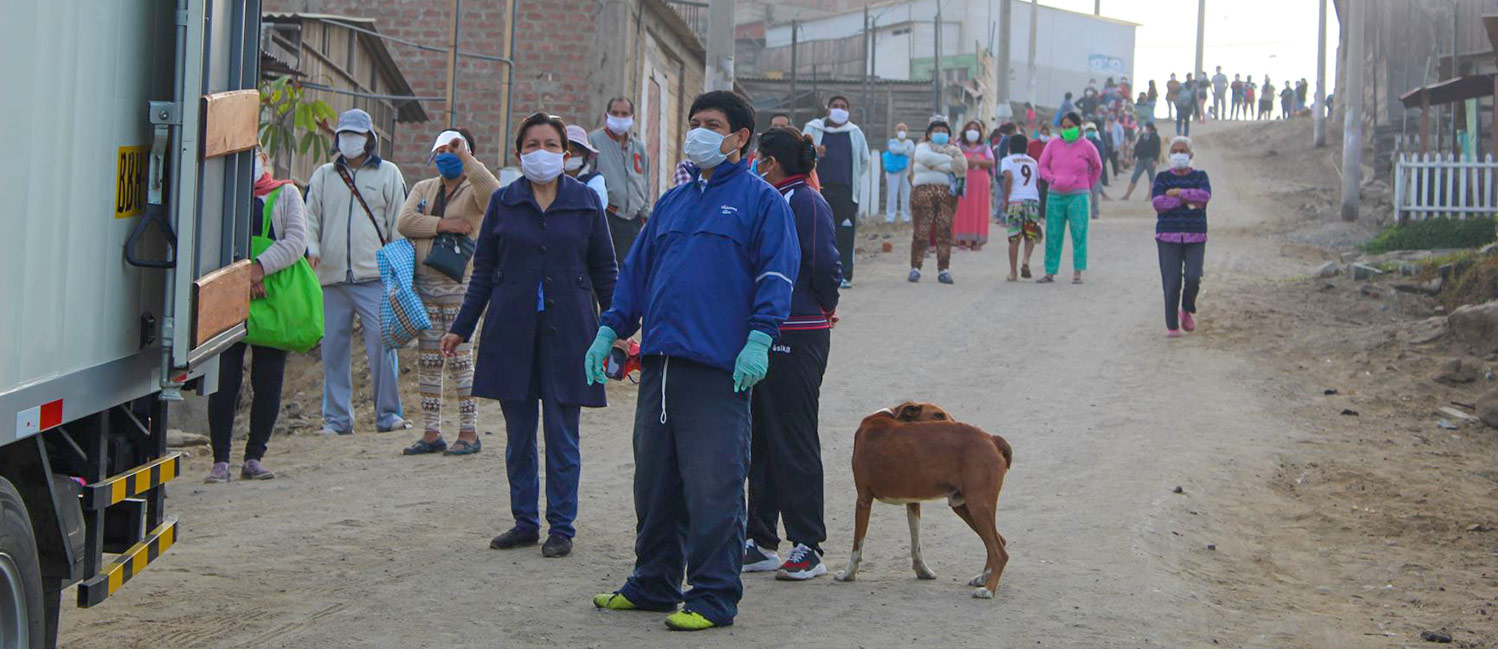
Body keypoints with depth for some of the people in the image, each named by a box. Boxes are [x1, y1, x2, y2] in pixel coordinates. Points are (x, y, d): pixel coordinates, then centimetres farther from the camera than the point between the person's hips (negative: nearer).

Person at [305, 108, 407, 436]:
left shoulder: (388, 174, 10)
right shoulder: (323, 176, 17)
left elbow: (399, 223, 7)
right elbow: (310, 218, 16)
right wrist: (311, 249, -4)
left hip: (374, 277, -3)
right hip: (332, 279, 3)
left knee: (382, 344, -10)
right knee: (333, 348, 3)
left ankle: (388, 414, -2)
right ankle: (336, 418, 9)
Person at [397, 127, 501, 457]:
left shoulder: (473, 189, 1)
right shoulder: (423, 189, 17)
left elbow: (493, 196, -25)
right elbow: (404, 222, 0)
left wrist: (466, 158, -22)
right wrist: (443, 224, -12)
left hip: (460, 285, -5)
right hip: (425, 284, 5)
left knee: (460, 359, -6)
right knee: (428, 361, 6)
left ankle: (469, 433, 1)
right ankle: (431, 433, 12)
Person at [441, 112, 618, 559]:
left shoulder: (586, 202, 3)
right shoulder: (503, 202, 6)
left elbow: (605, 271, 7)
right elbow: (483, 272, 11)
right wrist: (461, 329, 7)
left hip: (566, 331, -2)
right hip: (512, 332, 2)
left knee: (562, 436, -1)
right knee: (518, 436, 7)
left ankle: (561, 526, 8)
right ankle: (525, 522, 17)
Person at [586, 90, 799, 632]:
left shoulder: (761, 200, 1)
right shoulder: (673, 202, 21)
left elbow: (777, 273, -7)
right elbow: (637, 270, 24)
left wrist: (759, 339, -19)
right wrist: (610, 330, 14)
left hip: (718, 365, -7)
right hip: (660, 363, 7)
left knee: (713, 485, -6)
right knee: (655, 480, 13)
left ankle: (713, 597, 1)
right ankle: (654, 583, 24)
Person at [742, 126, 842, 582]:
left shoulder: (808, 203, -12)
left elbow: (826, 266, -19)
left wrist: (824, 310, -4)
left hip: (798, 337, -9)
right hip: (764, 336, 9)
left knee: (794, 442, -5)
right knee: (761, 439, 12)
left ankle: (808, 548, 1)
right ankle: (761, 542, 20)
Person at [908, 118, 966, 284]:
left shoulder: (953, 149, 21)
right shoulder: (923, 147, 13)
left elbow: (962, 166, 2)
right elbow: (926, 158, -12)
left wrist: (936, 164, -5)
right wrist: (949, 161, -6)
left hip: (947, 193, 2)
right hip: (923, 191, -2)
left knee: (945, 232, -4)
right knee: (921, 232, -6)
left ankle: (943, 270, -1)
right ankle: (915, 268, 2)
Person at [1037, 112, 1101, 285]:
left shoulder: (1086, 147, 2)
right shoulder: (1053, 144, 5)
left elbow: (1097, 168, 17)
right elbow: (1043, 166, 10)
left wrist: (1088, 186, 13)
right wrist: (1053, 179, -8)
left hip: (1078, 197, -2)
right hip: (1055, 196, 2)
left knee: (1079, 235, -3)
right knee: (1053, 235, 2)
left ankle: (1077, 273, 1)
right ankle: (1050, 273, 7)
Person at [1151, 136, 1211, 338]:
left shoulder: (1200, 176, 9)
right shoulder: (1163, 177, 6)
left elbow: (1204, 196, -11)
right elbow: (1158, 203, -9)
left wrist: (1178, 193, -12)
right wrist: (1188, 201, -13)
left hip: (1195, 237, 1)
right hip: (1168, 237, 0)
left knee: (1193, 277, -14)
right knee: (1172, 282, -6)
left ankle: (1187, 310, 14)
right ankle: (1172, 325, 3)